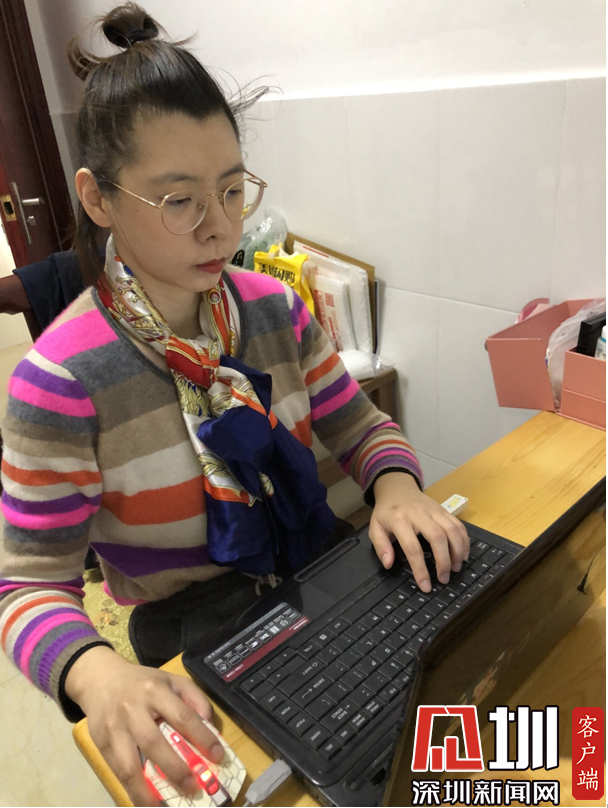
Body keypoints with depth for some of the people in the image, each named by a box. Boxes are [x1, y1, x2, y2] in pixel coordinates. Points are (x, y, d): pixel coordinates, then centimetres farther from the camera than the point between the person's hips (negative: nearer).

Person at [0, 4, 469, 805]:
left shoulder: (276, 308, -5)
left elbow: (359, 425, 2)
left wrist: (396, 487, -20)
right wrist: (96, 673, -36)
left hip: (324, 583, 5)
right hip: (195, 644, -3)